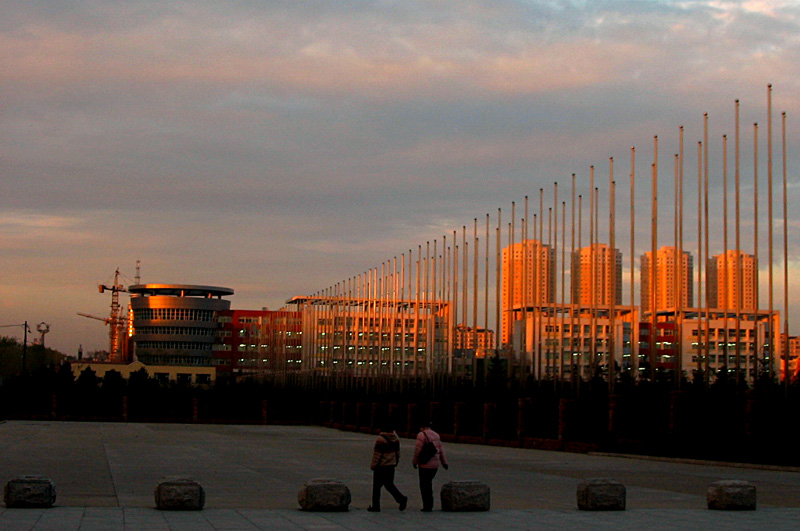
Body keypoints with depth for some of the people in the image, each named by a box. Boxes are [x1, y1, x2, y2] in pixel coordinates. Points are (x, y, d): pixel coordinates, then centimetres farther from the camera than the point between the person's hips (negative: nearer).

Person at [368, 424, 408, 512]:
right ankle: (401, 499, -1)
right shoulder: (396, 438, 5)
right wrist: (396, 462, 24)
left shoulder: (380, 439, -17)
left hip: (381, 466, -7)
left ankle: (375, 506, 7)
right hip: (391, 465, 7)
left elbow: (377, 454, -16)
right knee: (389, 484, 16)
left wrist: (373, 465, -7)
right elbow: (398, 452, 14)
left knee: (376, 486, 4)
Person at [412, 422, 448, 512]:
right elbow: (441, 450, 15)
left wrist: (414, 462, -1)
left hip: (425, 465, -7)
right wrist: (444, 462, 20)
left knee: (424, 485, 0)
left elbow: (418, 449, -12)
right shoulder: (436, 435, 12)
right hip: (435, 465, 7)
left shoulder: (422, 435, -11)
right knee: (429, 485, 17)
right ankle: (429, 506, 18)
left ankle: (427, 506, -2)